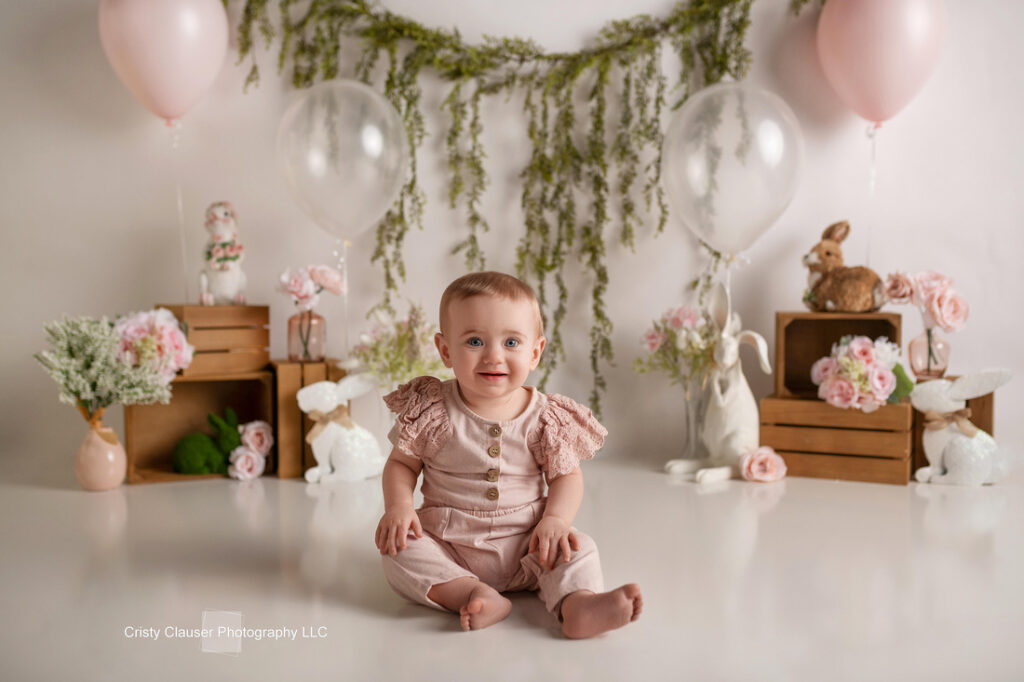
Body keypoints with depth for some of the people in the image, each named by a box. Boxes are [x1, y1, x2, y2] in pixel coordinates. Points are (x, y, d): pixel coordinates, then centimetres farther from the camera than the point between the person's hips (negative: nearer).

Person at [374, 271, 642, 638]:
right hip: (448, 544, 0)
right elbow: (402, 463, 2)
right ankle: (475, 594, -34)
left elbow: (567, 476, 0)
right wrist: (398, 505, -17)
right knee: (397, 550, -24)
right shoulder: (431, 411, -7)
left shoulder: (545, 418, -5)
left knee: (578, 548, -21)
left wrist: (555, 519, -18)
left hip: (524, 547, 1)